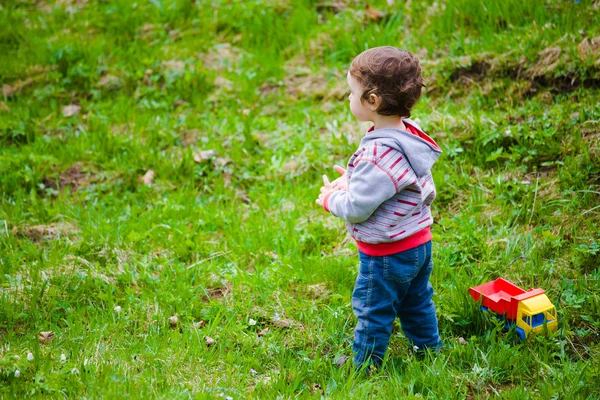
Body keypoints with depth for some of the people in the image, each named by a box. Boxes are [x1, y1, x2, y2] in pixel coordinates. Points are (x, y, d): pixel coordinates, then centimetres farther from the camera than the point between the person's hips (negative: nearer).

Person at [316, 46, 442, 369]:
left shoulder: (377, 155, -31)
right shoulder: (411, 134, -3)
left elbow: (356, 209, -26)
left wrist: (330, 199, -4)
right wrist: (352, 180, 4)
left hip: (386, 254, -8)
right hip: (419, 243, 9)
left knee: (373, 311, 12)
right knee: (417, 303, 26)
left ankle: (365, 365, 29)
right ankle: (429, 349, 42)